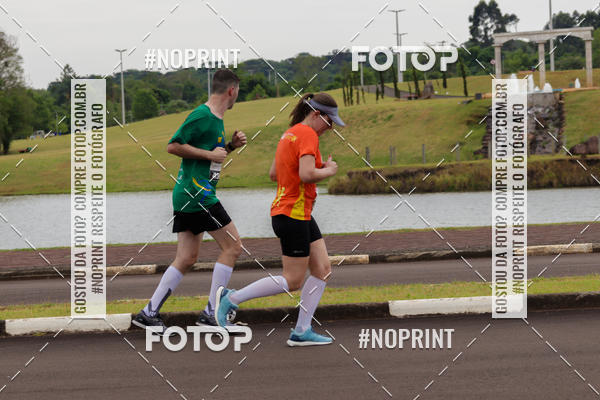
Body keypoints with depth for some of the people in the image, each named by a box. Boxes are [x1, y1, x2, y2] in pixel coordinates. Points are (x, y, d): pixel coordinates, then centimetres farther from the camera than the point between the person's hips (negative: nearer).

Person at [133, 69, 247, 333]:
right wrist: (210, 154, -16)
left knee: (186, 259, 9)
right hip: (196, 193, -10)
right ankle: (211, 313, -4)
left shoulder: (216, 119, 18)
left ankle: (149, 313, 9)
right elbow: (173, 146, -17)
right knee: (233, 246, -6)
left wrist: (230, 146, 13)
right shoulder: (201, 115, -13)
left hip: (186, 195, 10)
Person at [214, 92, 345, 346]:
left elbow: (273, 174, 18)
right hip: (293, 214, -10)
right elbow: (307, 174, -28)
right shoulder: (307, 134, -15)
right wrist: (328, 171, -9)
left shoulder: (290, 133, 14)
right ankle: (231, 298, 5)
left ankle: (301, 332, 8)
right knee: (293, 281, -3)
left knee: (323, 270, 8)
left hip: (301, 214, 10)